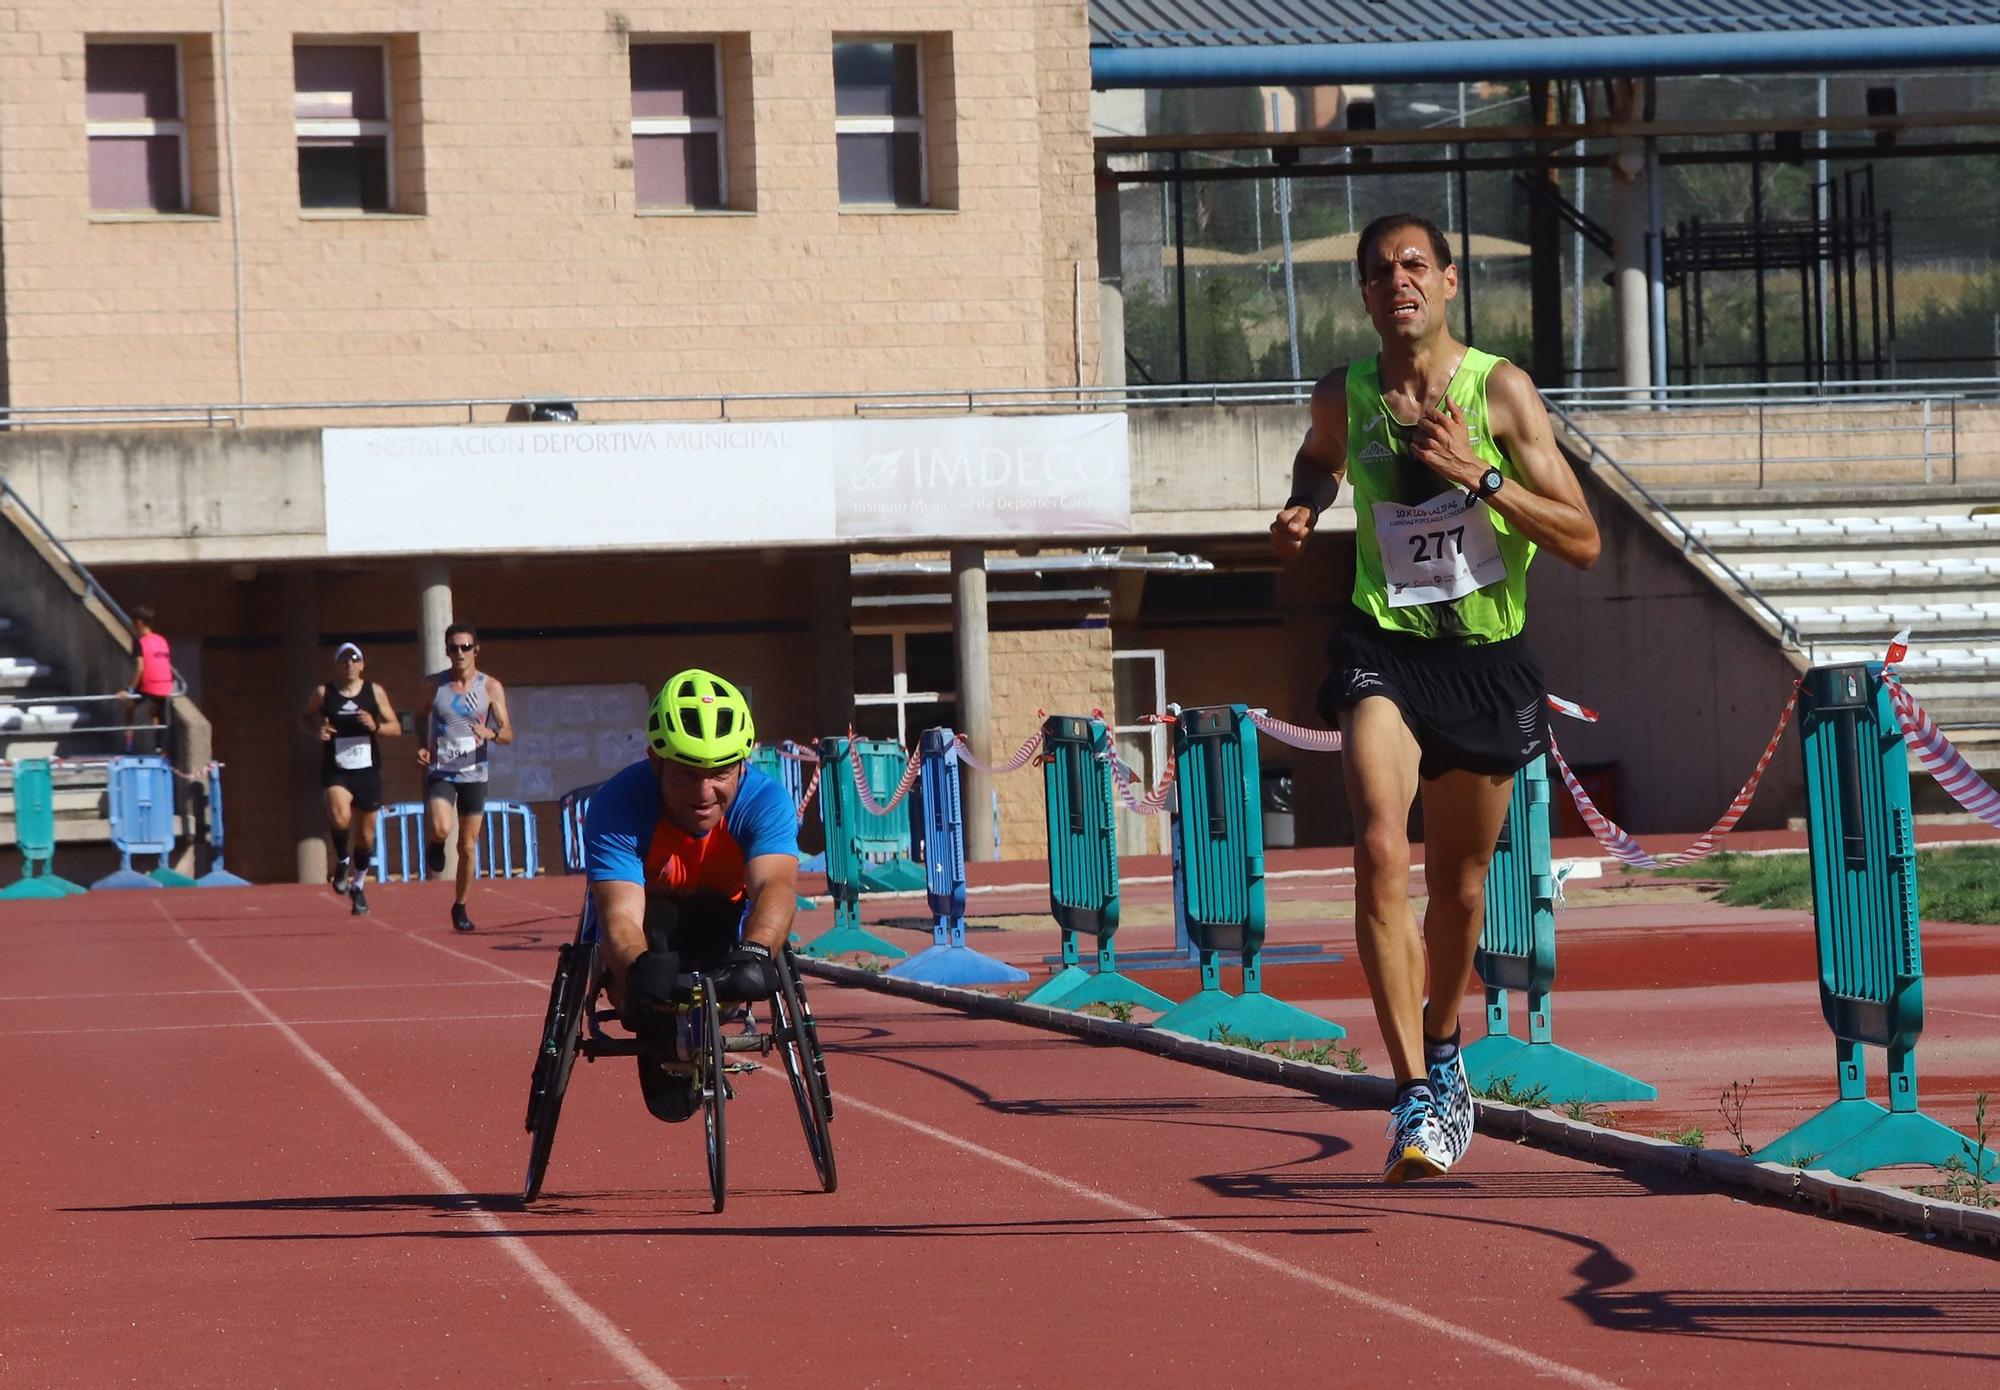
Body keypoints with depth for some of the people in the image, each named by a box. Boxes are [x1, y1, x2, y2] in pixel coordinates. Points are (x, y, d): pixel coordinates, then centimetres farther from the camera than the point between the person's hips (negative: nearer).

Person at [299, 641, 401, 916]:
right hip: (336, 771, -2)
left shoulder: (375, 692, 1)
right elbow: (304, 716, 16)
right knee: (340, 818, -30)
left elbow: (396, 728, 4)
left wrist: (375, 726, -17)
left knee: (365, 836, 11)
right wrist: (316, 730, -5)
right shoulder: (324, 693, -1)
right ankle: (342, 861, 0)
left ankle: (358, 886, 34)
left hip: (367, 772, 2)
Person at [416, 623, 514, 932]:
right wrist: (422, 748, -5)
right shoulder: (433, 685, 0)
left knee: (468, 846, 6)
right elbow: (422, 721, 15)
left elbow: (508, 733, -2)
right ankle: (433, 843, 11)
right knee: (441, 830, -26)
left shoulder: (491, 687, -1)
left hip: (474, 774, 1)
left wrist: (490, 733, -25)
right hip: (440, 771, -1)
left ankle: (460, 907, 22)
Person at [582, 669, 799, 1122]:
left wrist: (754, 953, -69)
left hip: (723, 927, 3)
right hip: (650, 925, -3)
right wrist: (642, 967, -67)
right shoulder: (617, 807, -32)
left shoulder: (765, 801, -29)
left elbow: (775, 885, -47)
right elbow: (620, 913, -43)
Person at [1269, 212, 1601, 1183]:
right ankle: (1418, 1097, -26)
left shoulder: (1500, 390, -10)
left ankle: (1442, 1049, 43)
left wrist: (1478, 474, -23)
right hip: (1384, 648, 0)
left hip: (1488, 659, 0)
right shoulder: (1343, 397, -2)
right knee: (1381, 850, -23)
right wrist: (1302, 510, 3)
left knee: (1459, 882, 14)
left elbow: (1583, 541, -12)